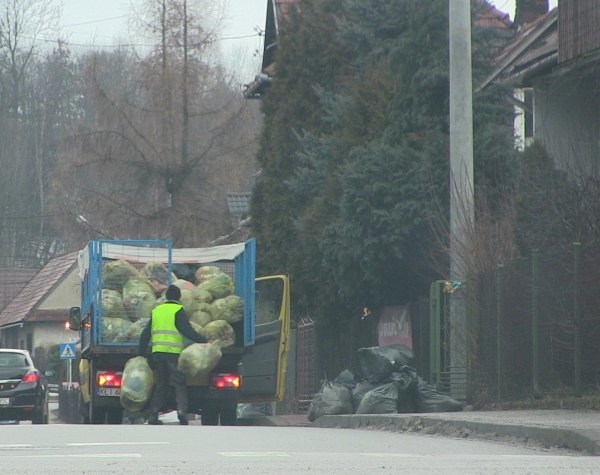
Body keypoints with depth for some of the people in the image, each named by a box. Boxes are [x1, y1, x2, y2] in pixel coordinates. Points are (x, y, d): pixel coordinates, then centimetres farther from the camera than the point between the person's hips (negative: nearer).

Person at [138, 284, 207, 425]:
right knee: (179, 383, -5)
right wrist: (204, 341, -12)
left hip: (157, 352, 5)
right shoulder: (178, 311, -2)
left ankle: (153, 415, 8)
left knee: (161, 383, 13)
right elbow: (187, 331, -13)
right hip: (173, 352, -5)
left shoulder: (156, 311, 17)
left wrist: (141, 353, 23)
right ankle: (181, 409, -25)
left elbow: (145, 334, 18)